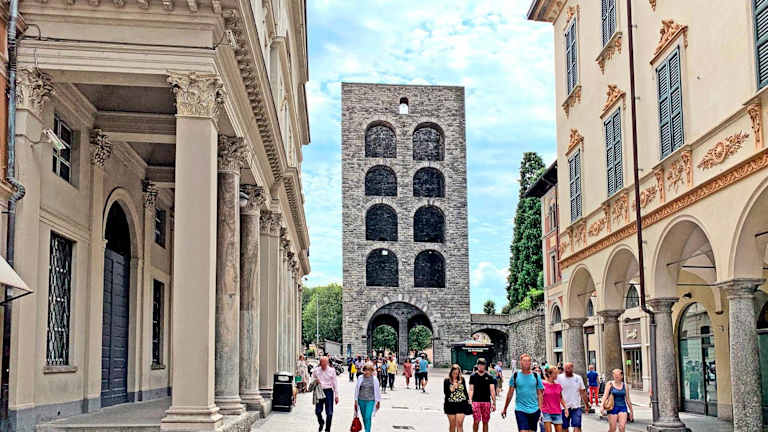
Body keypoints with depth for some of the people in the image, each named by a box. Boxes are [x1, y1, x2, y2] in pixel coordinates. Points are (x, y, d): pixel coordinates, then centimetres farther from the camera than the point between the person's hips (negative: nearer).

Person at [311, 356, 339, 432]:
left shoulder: (332, 370, -1)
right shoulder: (316, 370, 3)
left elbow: (335, 383, 3)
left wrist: (336, 395, 2)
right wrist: (315, 382, -9)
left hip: (329, 391, -2)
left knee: (329, 413, 0)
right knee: (318, 411, 3)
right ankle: (321, 423, 35)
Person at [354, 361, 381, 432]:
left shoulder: (374, 379, -2)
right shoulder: (360, 378, 1)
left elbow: (377, 390, 5)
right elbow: (356, 389, 7)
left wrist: (378, 401, 8)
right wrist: (356, 400, 7)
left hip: (370, 401, -3)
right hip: (361, 400, 3)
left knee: (368, 417, -14)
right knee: (364, 418, 11)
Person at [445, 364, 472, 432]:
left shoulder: (462, 379, 6)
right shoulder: (447, 381, 0)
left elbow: (465, 391, 15)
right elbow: (445, 392, -4)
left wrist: (468, 400, 12)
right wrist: (452, 388, -16)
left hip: (461, 404, 1)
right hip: (450, 405, -1)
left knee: (459, 424, -8)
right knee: (452, 424, 5)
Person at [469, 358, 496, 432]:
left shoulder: (489, 377, 5)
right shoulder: (473, 376, 5)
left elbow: (492, 390, 4)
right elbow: (471, 390, 5)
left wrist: (494, 403, -1)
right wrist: (470, 401, -5)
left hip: (486, 401, 1)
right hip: (476, 401, -1)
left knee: (485, 422, 4)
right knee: (476, 421, -8)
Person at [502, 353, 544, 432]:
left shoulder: (536, 376, 4)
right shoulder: (515, 376, 1)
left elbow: (540, 394, 7)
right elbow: (510, 393, 7)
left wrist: (540, 410, 0)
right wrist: (505, 409, 10)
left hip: (534, 410, 2)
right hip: (520, 410, -2)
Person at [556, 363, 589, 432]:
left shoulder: (578, 378, 4)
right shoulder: (559, 377, -2)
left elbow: (583, 392, 10)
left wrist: (587, 405, 12)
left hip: (576, 407, 1)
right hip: (564, 407, 0)